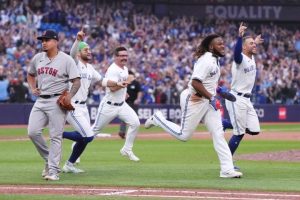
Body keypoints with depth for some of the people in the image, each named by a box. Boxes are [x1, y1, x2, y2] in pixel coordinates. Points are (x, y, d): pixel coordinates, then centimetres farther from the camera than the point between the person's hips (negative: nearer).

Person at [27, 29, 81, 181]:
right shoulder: (37, 58, 11)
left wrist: (70, 96, -23)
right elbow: (30, 75, 28)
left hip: (56, 102, -5)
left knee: (55, 137, -6)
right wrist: (32, 88, 10)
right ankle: (49, 159, 14)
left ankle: (53, 170, -2)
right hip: (40, 100, 5)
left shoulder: (66, 59, -5)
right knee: (32, 132, -6)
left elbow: (76, 81, -8)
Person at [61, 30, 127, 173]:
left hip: (83, 107, 9)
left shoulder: (90, 68, 14)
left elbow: (101, 80, 24)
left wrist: (117, 84, 12)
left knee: (84, 137, 13)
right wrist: (78, 39, -52)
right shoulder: (75, 63, -12)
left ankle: (69, 165, 26)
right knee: (88, 136, -17)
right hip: (72, 107, -9)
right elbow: (72, 53, -34)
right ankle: (60, 134, 0)